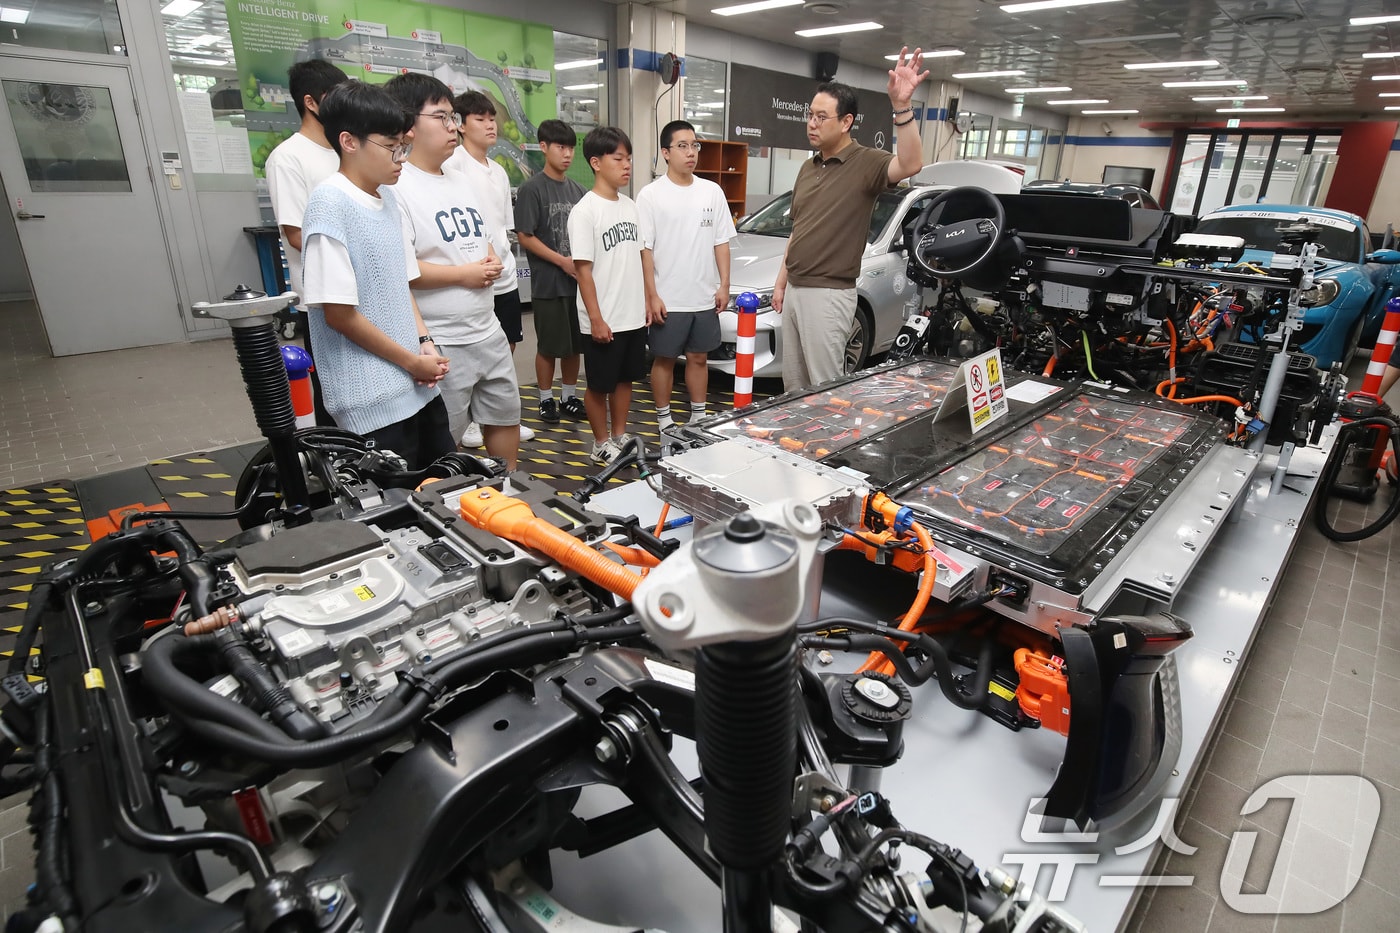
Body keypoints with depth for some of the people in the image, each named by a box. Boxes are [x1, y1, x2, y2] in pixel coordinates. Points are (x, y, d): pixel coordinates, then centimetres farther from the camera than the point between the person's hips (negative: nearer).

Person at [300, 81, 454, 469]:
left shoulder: (387, 197, 10)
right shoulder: (330, 203, -15)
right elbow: (339, 312, -17)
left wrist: (424, 343, 1)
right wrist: (412, 362, -10)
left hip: (417, 385, 8)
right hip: (374, 398, -8)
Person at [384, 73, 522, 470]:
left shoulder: (464, 183, 13)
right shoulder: (396, 188, -14)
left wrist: (492, 263, -1)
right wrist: (463, 274, -17)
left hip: (488, 331, 9)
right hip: (441, 344, -8)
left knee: (505, 417, 20)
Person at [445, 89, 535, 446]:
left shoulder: (499, 171, 15)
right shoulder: (453, 163, -9)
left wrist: (505, 261, 17)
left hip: (505, 277, 7)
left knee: (506, 348, 14)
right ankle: (468, 421, 19)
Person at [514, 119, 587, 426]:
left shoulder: (577, 190, 11)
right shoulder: (532, 188, -6)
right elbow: (524, 236, -10)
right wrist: (563, 261, -15)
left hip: (577, 280, 5)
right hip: (548, 282, -5)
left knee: (574, 344, 10)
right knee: (549, 346, 3)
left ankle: (569, 398, 24)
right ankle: (546, 400, 17)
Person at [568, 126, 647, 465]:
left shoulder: (630, 205, 9)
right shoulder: (585, 210, -12)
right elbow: (584, 269, -14)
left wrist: (646, 301, 12)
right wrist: (596, 319, -18)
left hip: (633, 316, 7)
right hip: (604, 320, -7)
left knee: (625, 378, 16)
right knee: (599, 384, 6)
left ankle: (620, 436, 31)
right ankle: (601, 443, 21)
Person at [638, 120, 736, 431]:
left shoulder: (712, 191, 6)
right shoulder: (650, 195, -6)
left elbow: (721, 242, 9)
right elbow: (644, 249, -8)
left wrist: (724, 285, 2)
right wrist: (652, 296, -13)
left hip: (704, 297, 4)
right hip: (668, 299, -4)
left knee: (699, 358, 13)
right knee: (664, 359, 7)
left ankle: (699, 416, 27)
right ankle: (664, 420, 21)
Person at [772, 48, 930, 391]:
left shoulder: (865, 164, -9)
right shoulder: (807, 168, 13)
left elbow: (911, 164, -30)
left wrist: (902, 106, -41)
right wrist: (780, 283, 16)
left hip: (828, 295, -7)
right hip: (794, 290, 8)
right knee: (792, 382, 17)